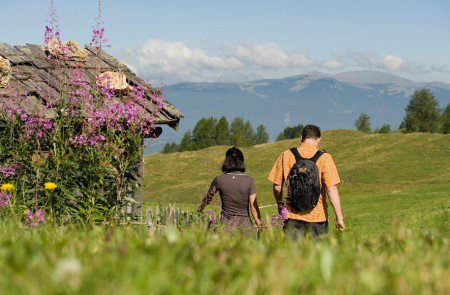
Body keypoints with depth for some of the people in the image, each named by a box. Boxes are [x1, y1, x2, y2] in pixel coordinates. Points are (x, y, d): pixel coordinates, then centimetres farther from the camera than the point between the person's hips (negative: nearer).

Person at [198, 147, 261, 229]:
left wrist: (200, 209, 37)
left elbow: (208, 198, 19)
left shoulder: (219, 179, 2)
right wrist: (260, 226, 6)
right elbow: (253, 208, -2)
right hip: (244, 224, 0)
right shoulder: (249, 181, -1)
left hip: (226, 223, 1)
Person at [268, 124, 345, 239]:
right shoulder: (324, 157, -5)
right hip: (316, 216, -1)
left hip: (292, 215, 2)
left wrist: (280, 205, 23)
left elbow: (277, 187, 5)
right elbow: (332, 189, -11)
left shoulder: (286, 155, 1)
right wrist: (339, 217, -7)